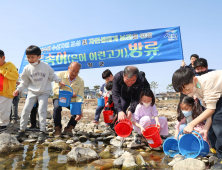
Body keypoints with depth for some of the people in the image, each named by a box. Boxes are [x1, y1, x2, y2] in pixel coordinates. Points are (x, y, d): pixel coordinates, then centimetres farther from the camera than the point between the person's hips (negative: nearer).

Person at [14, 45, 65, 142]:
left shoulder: (46, 66, -9)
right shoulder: (27, 68, -3)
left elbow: (52, 76, 5)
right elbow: (24, 82, 7)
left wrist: (59, 81, -8)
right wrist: (18, 90, -2)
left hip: (44, 92, -2)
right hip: (32, 92, 3)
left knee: (42, 110, -13)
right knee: (25, 110, -1)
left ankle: (42, 132, -1)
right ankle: (22, 130, 15)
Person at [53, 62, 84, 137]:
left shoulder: (80, 81, -8)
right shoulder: (60, 75, -11)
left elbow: (79, 97, -16)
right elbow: (55, 89, -17)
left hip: (71, 101, 2)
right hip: (59, 98, -2)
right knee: (57, 108, -33)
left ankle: (68, 128, 2)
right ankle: (57, 128, -7)